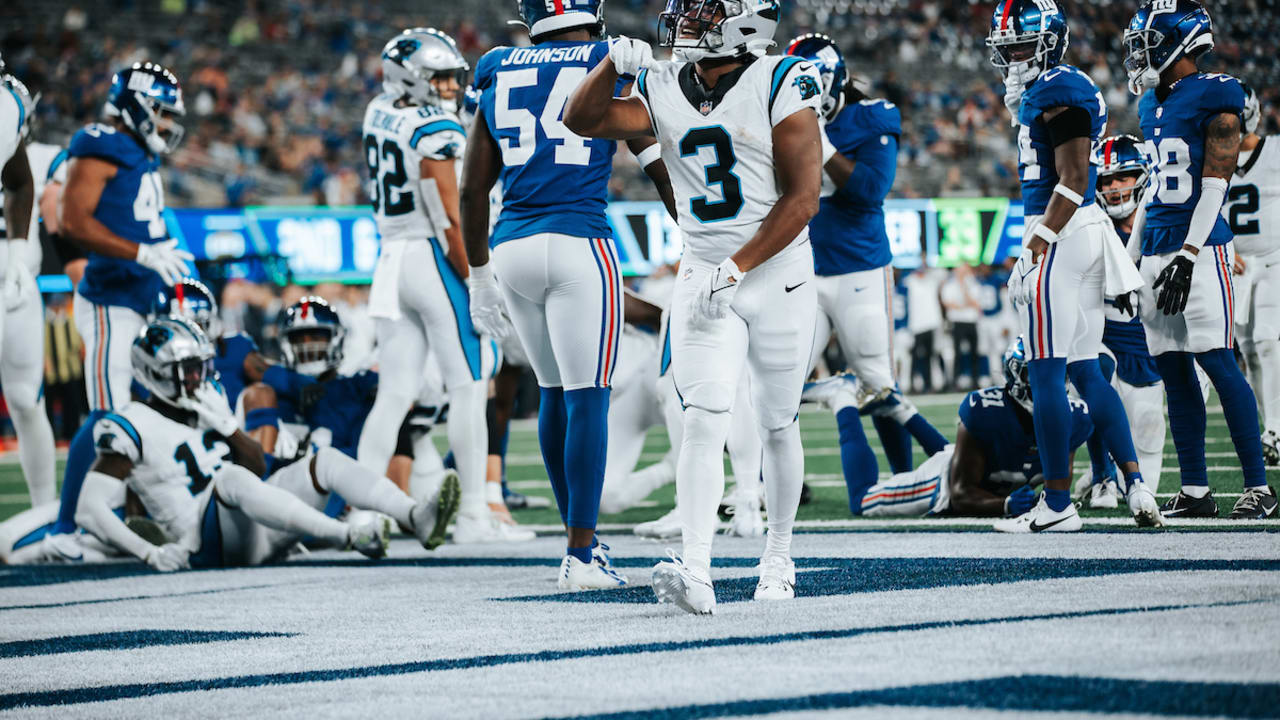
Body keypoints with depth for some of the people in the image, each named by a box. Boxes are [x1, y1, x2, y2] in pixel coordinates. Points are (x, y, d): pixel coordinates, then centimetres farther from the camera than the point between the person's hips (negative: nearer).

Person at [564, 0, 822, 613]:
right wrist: (615, 62, -19)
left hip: (777, 272, -3)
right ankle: (696, 573, -22)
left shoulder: (781, 85, -10)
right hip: (703, 278, 3)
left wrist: (737, 269, -19)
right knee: (703, 419, -12)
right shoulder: (663, 90, 4)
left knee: (778, 424, 9)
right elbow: (583, 121, -2)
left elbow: (802, 198, -13)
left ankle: (778, 557, 27)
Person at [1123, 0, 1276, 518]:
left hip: (1200, 247, -8)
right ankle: (1194, 491, 9)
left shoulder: (1214, 97, -7)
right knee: (1173, 372, 6)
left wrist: (1187, 257, -17)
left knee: (1217, 361, -12)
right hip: (1158, 250, 8)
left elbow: (1215, 183, -12)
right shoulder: (1151, 105, 17)